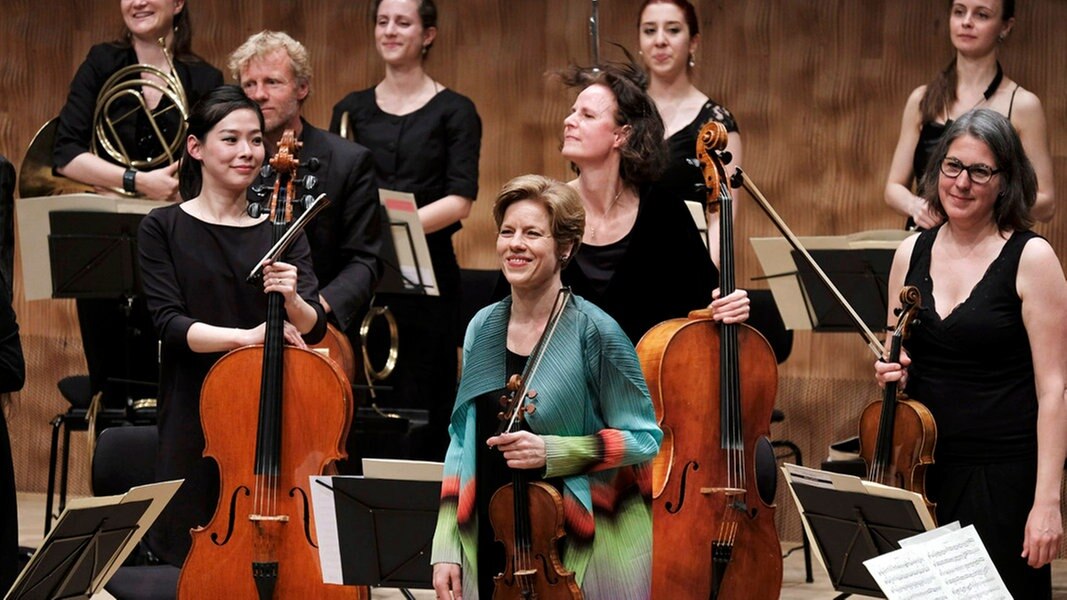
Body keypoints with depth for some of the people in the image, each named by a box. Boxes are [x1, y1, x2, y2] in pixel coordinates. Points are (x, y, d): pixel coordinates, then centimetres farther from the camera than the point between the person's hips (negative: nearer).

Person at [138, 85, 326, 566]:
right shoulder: (164, 228, 0)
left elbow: (314, 328, -2)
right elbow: (170, 324, -11)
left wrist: (292, 300, -23)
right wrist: (246, 336, -24)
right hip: (197, 425, -2)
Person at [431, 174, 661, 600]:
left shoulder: (593, 333, -12)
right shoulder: (482, 329, 4)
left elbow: (643, 440, -9)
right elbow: (463, 445, 9)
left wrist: (551, 452, -21)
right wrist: (446, 550, 3)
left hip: (584, 554, -4)